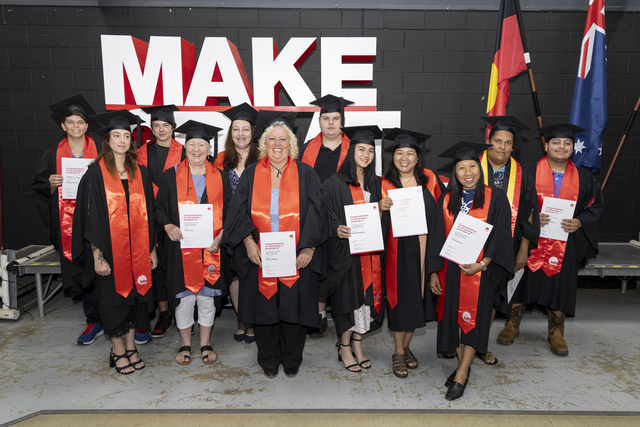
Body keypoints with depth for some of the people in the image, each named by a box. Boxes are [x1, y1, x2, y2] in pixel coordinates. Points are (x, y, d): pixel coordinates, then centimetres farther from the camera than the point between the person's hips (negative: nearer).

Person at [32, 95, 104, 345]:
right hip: (68, 224, 3)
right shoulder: (52, 156, 9)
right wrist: (52, 184, -9)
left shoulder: (100, 152, 4)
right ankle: (94, 322, 18)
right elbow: (40, 188, 11)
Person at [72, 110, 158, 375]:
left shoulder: (140, 173, 6)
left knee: (135, 295, 11)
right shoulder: (96, 174, -5)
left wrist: (152, 249, 7)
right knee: (113, 297, 7)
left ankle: (131, 346, 29)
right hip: (109, 249, -3)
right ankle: (118, 350, 25)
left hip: (137, 249, 3)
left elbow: (147, 214, 8)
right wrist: (96, 254, -12)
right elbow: (90, 217, -7)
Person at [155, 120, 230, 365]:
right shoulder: (171, 176, 3)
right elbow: (159, 207, 6)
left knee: (207, 295, 8)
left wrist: (220, 236, -9)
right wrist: (168, 226, -13)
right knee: (184, 296, 4)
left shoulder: (220, 177, 6)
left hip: (211, 248, 1)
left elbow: (228, 212, 5)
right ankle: (185, 344, 24)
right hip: (181, 247, -1)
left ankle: (205, 343, 25)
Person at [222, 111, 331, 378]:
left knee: (294, 307, 7)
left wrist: (308, 248, -12)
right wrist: (248, 241, -12)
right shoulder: (251, 174, 6)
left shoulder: (306, 175, 2)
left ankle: (291, 360, 29)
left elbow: (316, 215, -2)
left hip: (297, 258, -1)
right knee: (264, 307, 9)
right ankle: (268, 361, 30)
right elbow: (239, 213, 2)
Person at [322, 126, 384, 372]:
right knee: (349, 295, 0)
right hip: (346, 248, -5)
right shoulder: (336, 183, -6)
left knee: (366, 294, 9)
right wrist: (337, 228, -26)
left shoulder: (375, 183, 11)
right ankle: (345, 347, 18)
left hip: (370, 249, 5)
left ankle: (357, 343, 25)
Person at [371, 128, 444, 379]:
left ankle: (406, 346, 31)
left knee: (417, 297, 10)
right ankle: (398, 353, 20)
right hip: (398, 250, -2)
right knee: (400, 297, 3)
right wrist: (381, 207, -19)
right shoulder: (384, 184, -1)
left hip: (424, 249, 2)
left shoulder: (430, 179, 3)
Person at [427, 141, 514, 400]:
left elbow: (500, 237, -5)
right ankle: (463, 366, 26)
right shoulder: (446, 200, 6)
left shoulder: (495, 198, -2)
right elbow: (437, 238, 6)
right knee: (452, 317, 8)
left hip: (480, 271, -3)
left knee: (473, 318, -2)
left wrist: (482, 264, -18)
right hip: (450, 270, 4)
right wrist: (434, 272, 0)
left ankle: (461, 377, 6)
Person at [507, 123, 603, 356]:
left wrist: (580, 222, -7)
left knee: (560, 284, 6)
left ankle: (556, 332, 24)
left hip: (565, 243, 2)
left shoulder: (583, 177, 7)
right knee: (522, 280, 4)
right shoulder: (528, 171, -1)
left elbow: (596, 204, 10)